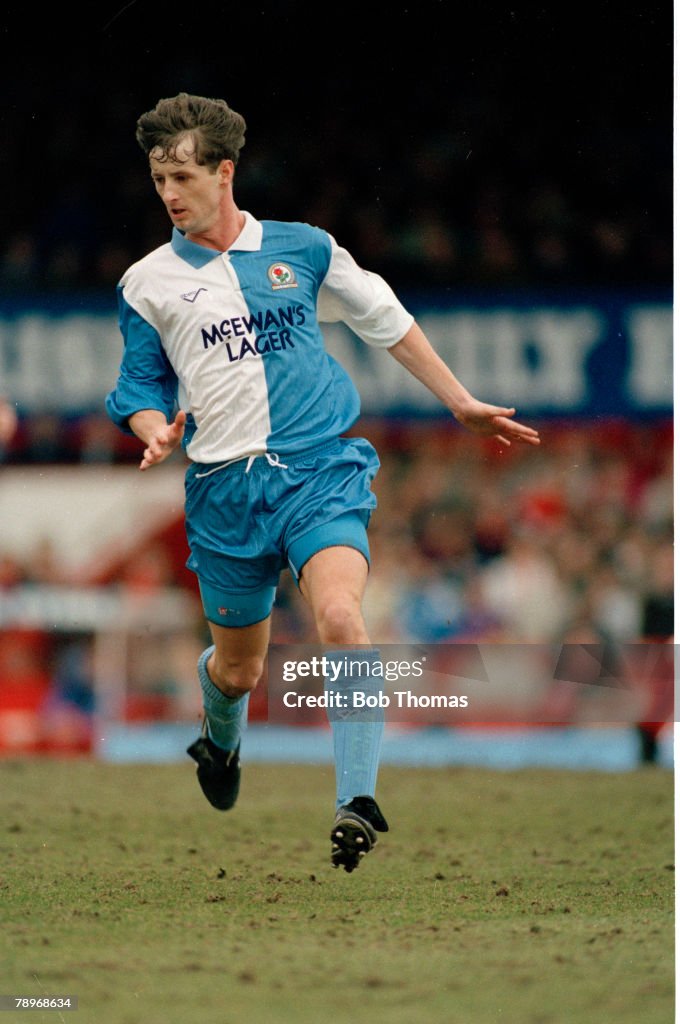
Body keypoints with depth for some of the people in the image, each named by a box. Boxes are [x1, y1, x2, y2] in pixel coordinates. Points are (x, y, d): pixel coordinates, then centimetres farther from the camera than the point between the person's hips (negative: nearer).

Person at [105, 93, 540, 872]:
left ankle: (358, 802, -21)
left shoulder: (301, 248, 7)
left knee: (340, 618, -26)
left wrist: (462, 403, 19)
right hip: (225, 484, 1)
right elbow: (139, 389, 13)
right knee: (238, 667, 10)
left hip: (320, 466, -1)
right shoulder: (148, 283, 6)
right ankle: (221, 744, 46)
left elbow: (386, 321, 18)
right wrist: (156, 433, -11)